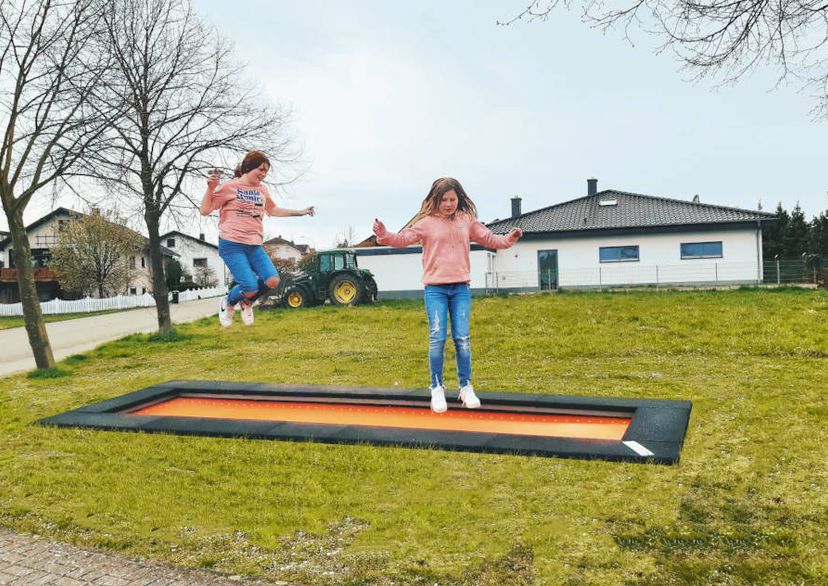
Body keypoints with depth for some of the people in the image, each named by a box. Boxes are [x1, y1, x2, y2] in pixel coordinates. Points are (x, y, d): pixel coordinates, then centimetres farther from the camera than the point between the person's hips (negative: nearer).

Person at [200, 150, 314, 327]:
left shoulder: (262, 190, 13)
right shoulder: (230, 186, -4)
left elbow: (273, 210, 32)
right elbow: (205, 210, -5)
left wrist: (299, 212, 31)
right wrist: (210, 188, -19)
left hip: (255, 246, 6)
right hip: (232, 245, -6)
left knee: (273, 281, -13)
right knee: (251, 288, -16)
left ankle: (247, 303, 19)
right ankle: (228, 303, 20)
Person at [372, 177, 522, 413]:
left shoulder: (467, 221, 10)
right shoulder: (427, 223, 1)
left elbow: (489, 238, 15)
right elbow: (404, 238, -6)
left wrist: (508, 239, -1)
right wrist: (385, 236, -23)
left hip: (461, 288, 2)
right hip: (435, 289, -2)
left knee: (462, 338, 4)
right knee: (437, 338, -3)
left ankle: (466, 387, 15)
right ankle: (436, 388, 8)